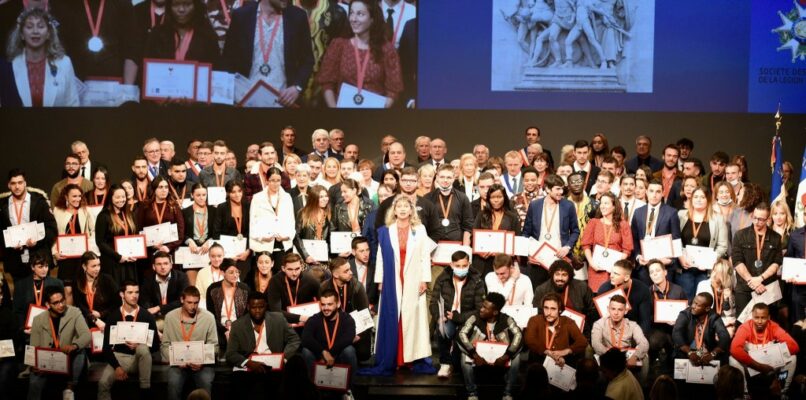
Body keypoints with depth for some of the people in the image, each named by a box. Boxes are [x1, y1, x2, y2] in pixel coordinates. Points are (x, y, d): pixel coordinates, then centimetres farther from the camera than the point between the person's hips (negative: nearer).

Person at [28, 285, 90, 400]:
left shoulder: (74, 313, -7)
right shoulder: (38, 320, 0)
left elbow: (86, 336, -19)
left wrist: (74, 346, -42)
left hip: (69, 361, 0)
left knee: (81, 351, -31)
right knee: (34, 383, -29)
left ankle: (69, 389, -23)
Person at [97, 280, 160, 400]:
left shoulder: (147, 316, -1)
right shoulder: (112, 317, 1)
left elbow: (156, 345, 0)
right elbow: (106, 346, 0)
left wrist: (140, 346, -20)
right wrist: (117, 367, -14)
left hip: (139, 358, 0)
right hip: (119, 357, 0)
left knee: (143, 348, -36)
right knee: (103, 383, -30)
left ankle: (145, 389, -23)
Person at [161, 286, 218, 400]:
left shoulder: (208, 317, 0)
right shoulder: (170, 317, 2)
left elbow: (213, 345, 3)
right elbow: (165, 345, 5)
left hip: (202, 363, 0)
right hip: (178, 362, 0)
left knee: (206, 382, -31)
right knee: (173, 383, -30)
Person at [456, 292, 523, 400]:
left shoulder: (506, 320, -9)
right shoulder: (475, 317, -10)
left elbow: (518, 335, -23)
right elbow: (461, 334, -22)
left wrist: (506, 356, -36)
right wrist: (474, 355, -33)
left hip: (500, 358, 0)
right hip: (479, 357, 0)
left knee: (515, 356, -27)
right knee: (465, 357, -29)